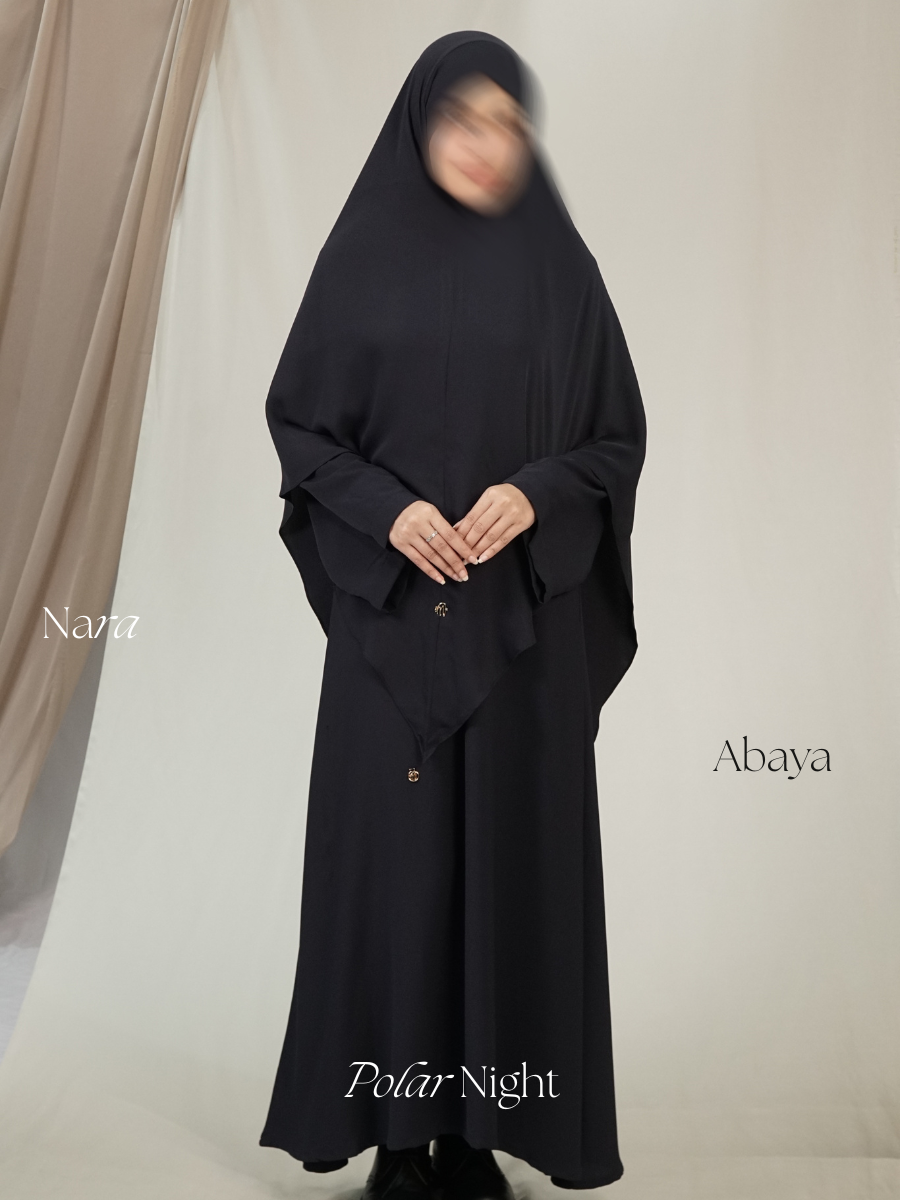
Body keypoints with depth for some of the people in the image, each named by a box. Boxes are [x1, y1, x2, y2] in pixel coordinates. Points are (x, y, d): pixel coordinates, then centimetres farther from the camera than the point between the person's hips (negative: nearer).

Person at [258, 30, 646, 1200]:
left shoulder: (558, 267, 7)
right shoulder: (361, 257, 7)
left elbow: (618, 437, 6)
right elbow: (296, 421, 5)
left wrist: (533, 494, -13)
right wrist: (387, 509, -12)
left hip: (525, 615, 1)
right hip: (391, 610, 0)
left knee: (509, 854, 3)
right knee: (390, 854, 2)